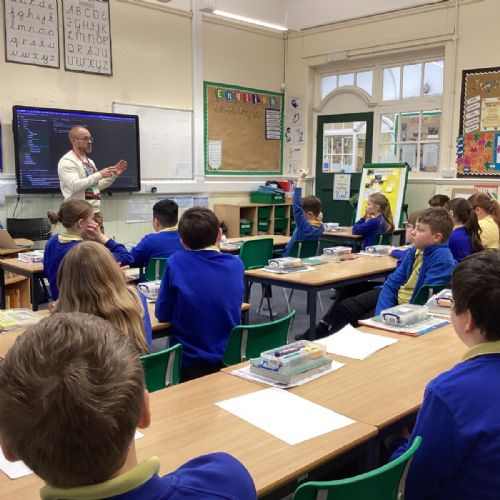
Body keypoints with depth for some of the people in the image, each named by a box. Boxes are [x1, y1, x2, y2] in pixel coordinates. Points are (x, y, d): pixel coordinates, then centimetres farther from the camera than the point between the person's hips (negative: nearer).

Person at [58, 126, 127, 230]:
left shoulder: (89, 161, 18)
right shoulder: (67, 161, -9)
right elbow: (75, 185, -22)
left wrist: (113, 175, 8)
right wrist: (100, 174, -24)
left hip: (96, 211, 8)